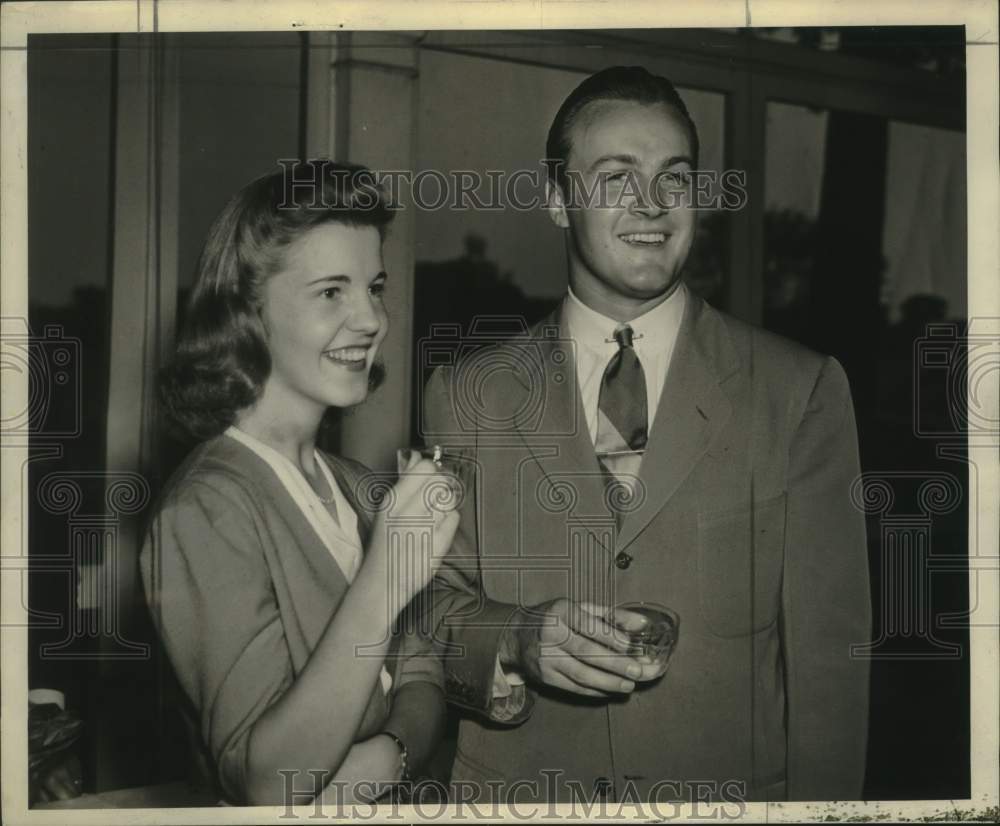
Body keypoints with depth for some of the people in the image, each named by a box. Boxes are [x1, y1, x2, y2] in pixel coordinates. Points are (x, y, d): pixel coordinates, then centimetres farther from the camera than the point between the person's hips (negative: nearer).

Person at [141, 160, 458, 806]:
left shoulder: (358, 488, 5)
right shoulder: (206, 511, -14)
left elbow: (422, 681, 5)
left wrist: (389, 753, -16)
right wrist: (383, 584, -27)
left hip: (391, 799, 5)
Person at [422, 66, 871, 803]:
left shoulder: (801, 391, -6)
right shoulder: (465, 396, -2)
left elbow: (828, 657, -7)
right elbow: (433, 605, -3)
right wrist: (519, 640, -21)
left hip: (729, 791, 0)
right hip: (516, 791, 1)